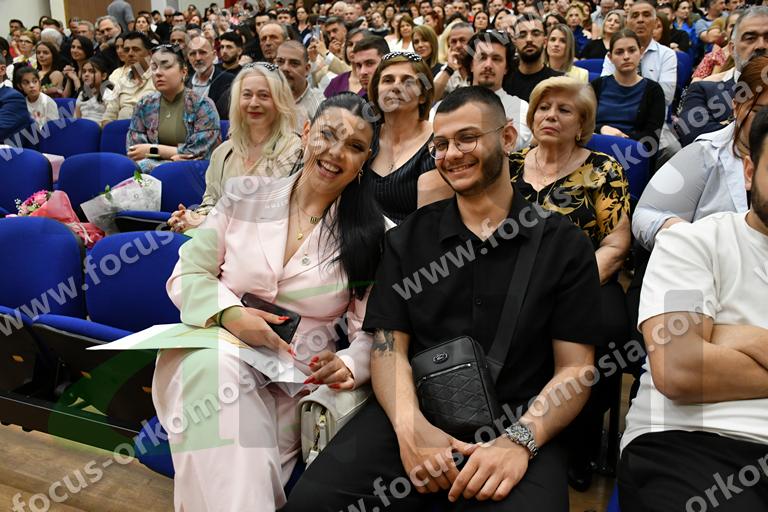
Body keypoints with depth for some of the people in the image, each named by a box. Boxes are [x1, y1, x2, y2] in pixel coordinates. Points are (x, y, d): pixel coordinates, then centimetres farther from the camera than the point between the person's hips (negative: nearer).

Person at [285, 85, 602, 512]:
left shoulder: (565, 245, 4)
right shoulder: (409, 237, 10)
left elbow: (574, 367, 0)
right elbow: (390, 346, 4)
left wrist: (520, 439, -17)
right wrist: (410, 424, -15)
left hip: (517, 420, -1)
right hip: (416, 413, 2)